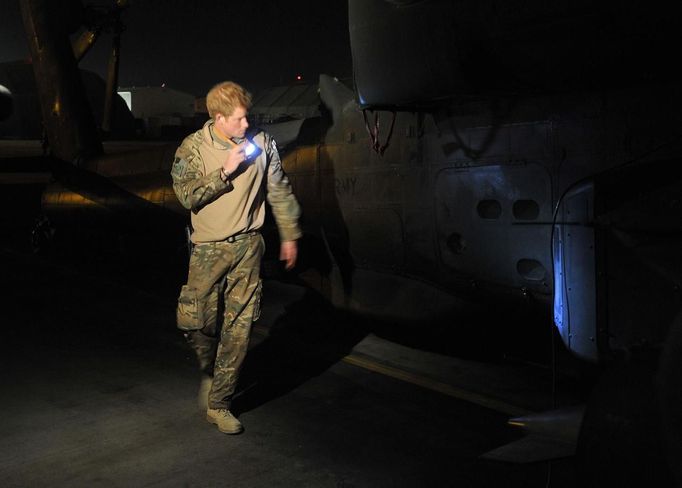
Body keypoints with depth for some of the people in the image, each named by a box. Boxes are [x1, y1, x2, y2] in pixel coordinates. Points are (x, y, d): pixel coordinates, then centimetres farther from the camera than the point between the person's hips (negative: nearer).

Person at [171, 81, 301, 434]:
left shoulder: (261, 143, 2)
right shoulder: (193, 148, -4)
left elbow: (279, 190, 11)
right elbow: (187, 196, -15)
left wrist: (289, 235, 13)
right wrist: (225, 172, -19)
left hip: (248, 246, 1)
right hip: (209, 248, -1)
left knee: (238, 329, 2)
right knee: (193, 321, -7)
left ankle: (219, 405, 16)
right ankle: (211, 369, 28)